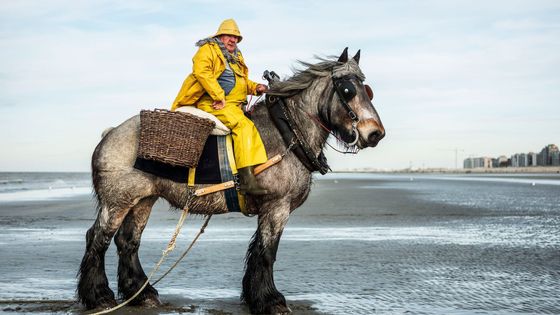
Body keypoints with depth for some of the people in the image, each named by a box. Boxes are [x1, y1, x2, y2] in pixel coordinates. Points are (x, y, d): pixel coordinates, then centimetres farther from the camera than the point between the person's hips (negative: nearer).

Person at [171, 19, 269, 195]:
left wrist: (255, 87, 12)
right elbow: (202, 73, -15)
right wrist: (219, 97, -20)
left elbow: (243, 82, 35)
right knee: (243, 125, -28)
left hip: (232, 104, 10)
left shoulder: (236, 57, 27)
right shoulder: (208, 50, 1)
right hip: (211, 102, -10)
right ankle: (246, 179, -37)